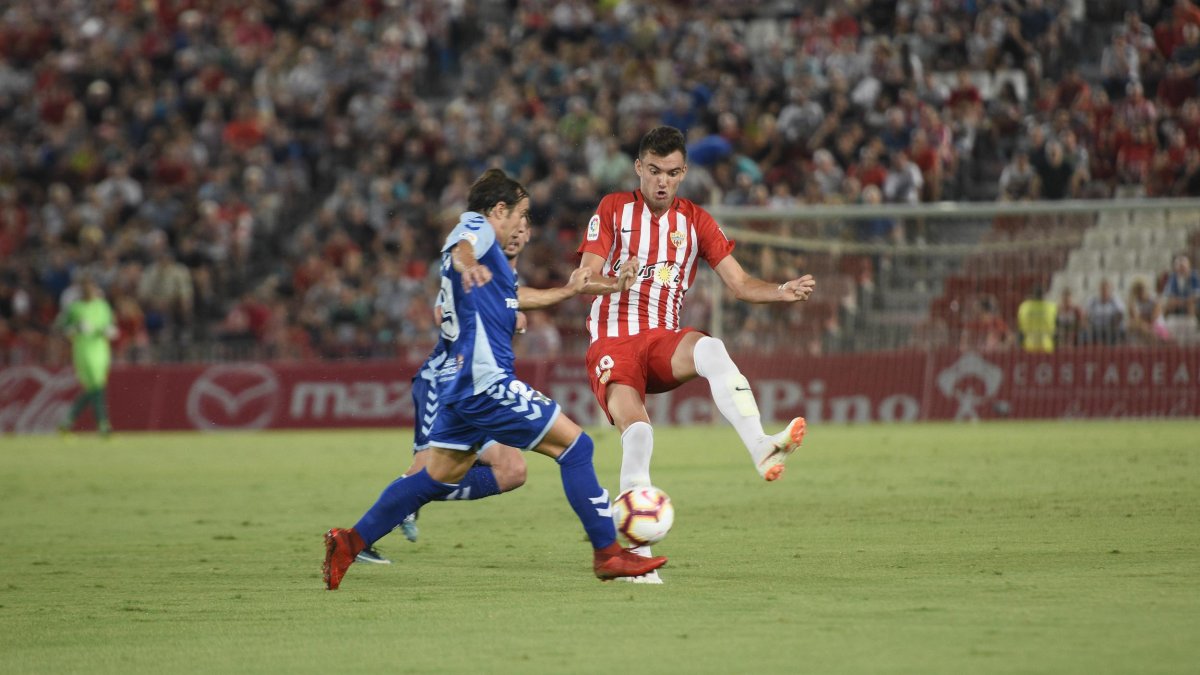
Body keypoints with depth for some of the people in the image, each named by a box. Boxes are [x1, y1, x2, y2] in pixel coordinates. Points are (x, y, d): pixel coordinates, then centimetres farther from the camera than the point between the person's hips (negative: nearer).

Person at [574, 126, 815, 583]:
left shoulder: (696, 222, 9)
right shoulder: (612, 210, 2)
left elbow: (739, 284, 5)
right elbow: (584, 281, -6)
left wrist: (782, 292, -15)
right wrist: (618, 282, -29)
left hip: (663, 340, 2)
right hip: (611, 343, -2)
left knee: (710, 349, -34)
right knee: (637, 430, -28)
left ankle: (761, 448, -49)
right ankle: (635, 551, -24)